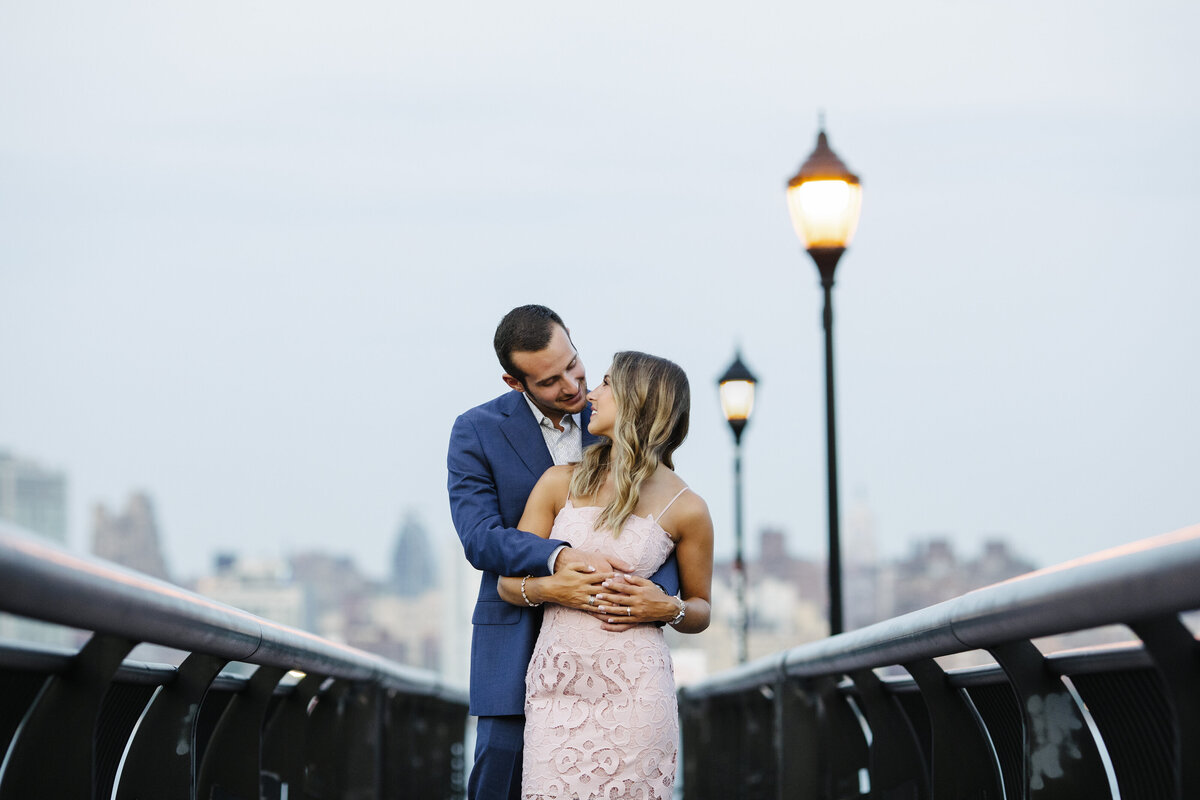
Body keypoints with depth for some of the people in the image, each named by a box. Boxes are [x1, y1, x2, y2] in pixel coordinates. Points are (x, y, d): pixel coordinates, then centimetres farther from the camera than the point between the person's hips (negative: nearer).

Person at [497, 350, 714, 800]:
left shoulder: (686, 509, 2)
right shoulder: (559, 483, 8)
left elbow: (701, 611, 13)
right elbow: (509, 584, 9)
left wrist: (667, 608, -9)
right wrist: (551, 586, -12)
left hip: (633, 692, -2)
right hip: (556, 685, 2)